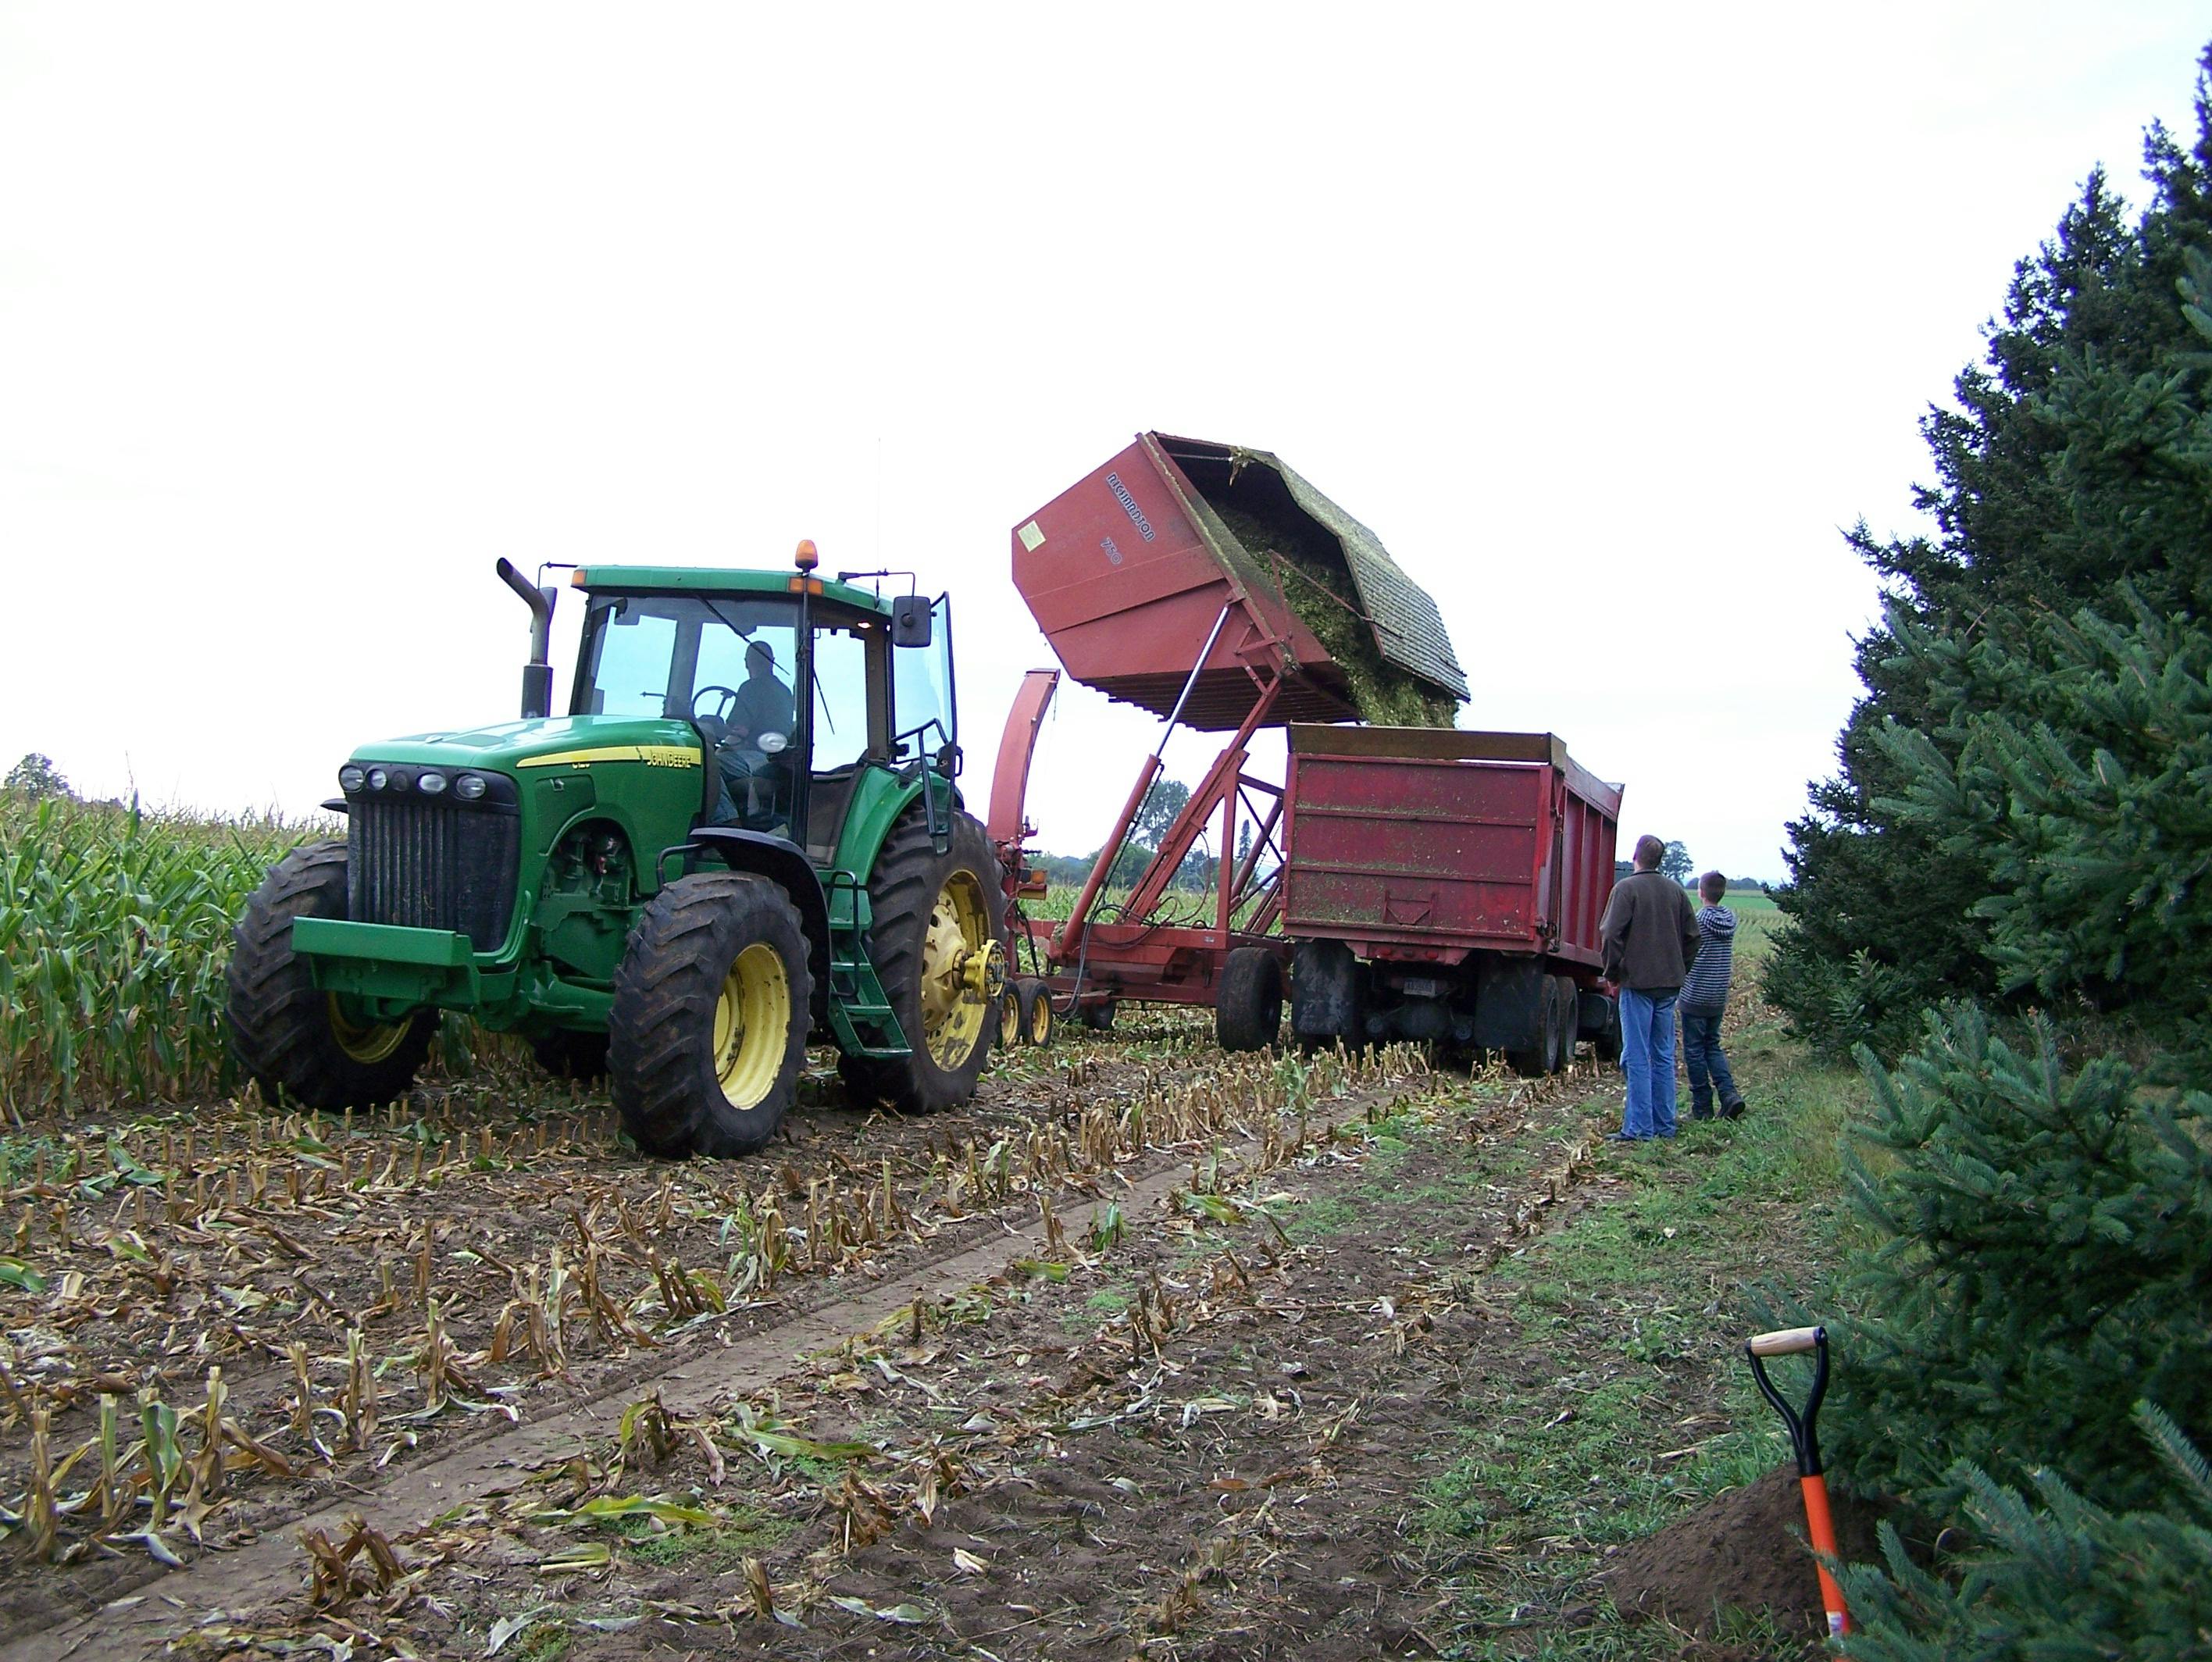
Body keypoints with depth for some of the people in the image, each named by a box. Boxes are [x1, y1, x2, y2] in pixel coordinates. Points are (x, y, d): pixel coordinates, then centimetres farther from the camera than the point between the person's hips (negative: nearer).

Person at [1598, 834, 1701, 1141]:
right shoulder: (1675, 890, 9)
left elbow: (1611, 934, -14)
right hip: (1669, 984, 6)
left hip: (1638, 981, -6)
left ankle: (1639, 1127, -4)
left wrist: (1612, 973, -2)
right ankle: (1665, 1125, 15)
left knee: (1638, 1057, -3)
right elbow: (1692, 935, 12)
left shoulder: (1627, 888, -8)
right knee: (1664, 1056, 11)